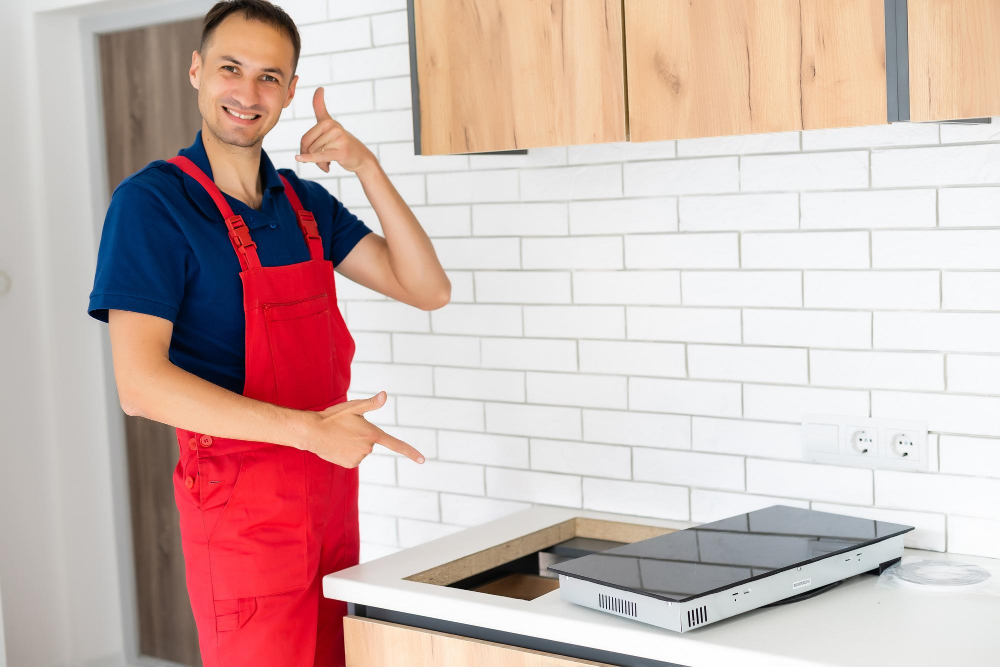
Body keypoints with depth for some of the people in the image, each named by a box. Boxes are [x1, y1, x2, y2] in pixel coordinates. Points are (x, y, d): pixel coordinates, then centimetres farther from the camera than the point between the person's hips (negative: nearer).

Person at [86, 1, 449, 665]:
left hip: (331, 495, 7)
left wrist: (367, 167, -8)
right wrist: (310, 429, -25)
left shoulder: (307, 203, 11)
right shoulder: (152, 201, -10)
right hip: (243, 504, -6)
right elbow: (140, 384, -19)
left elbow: (427, 289, 4)